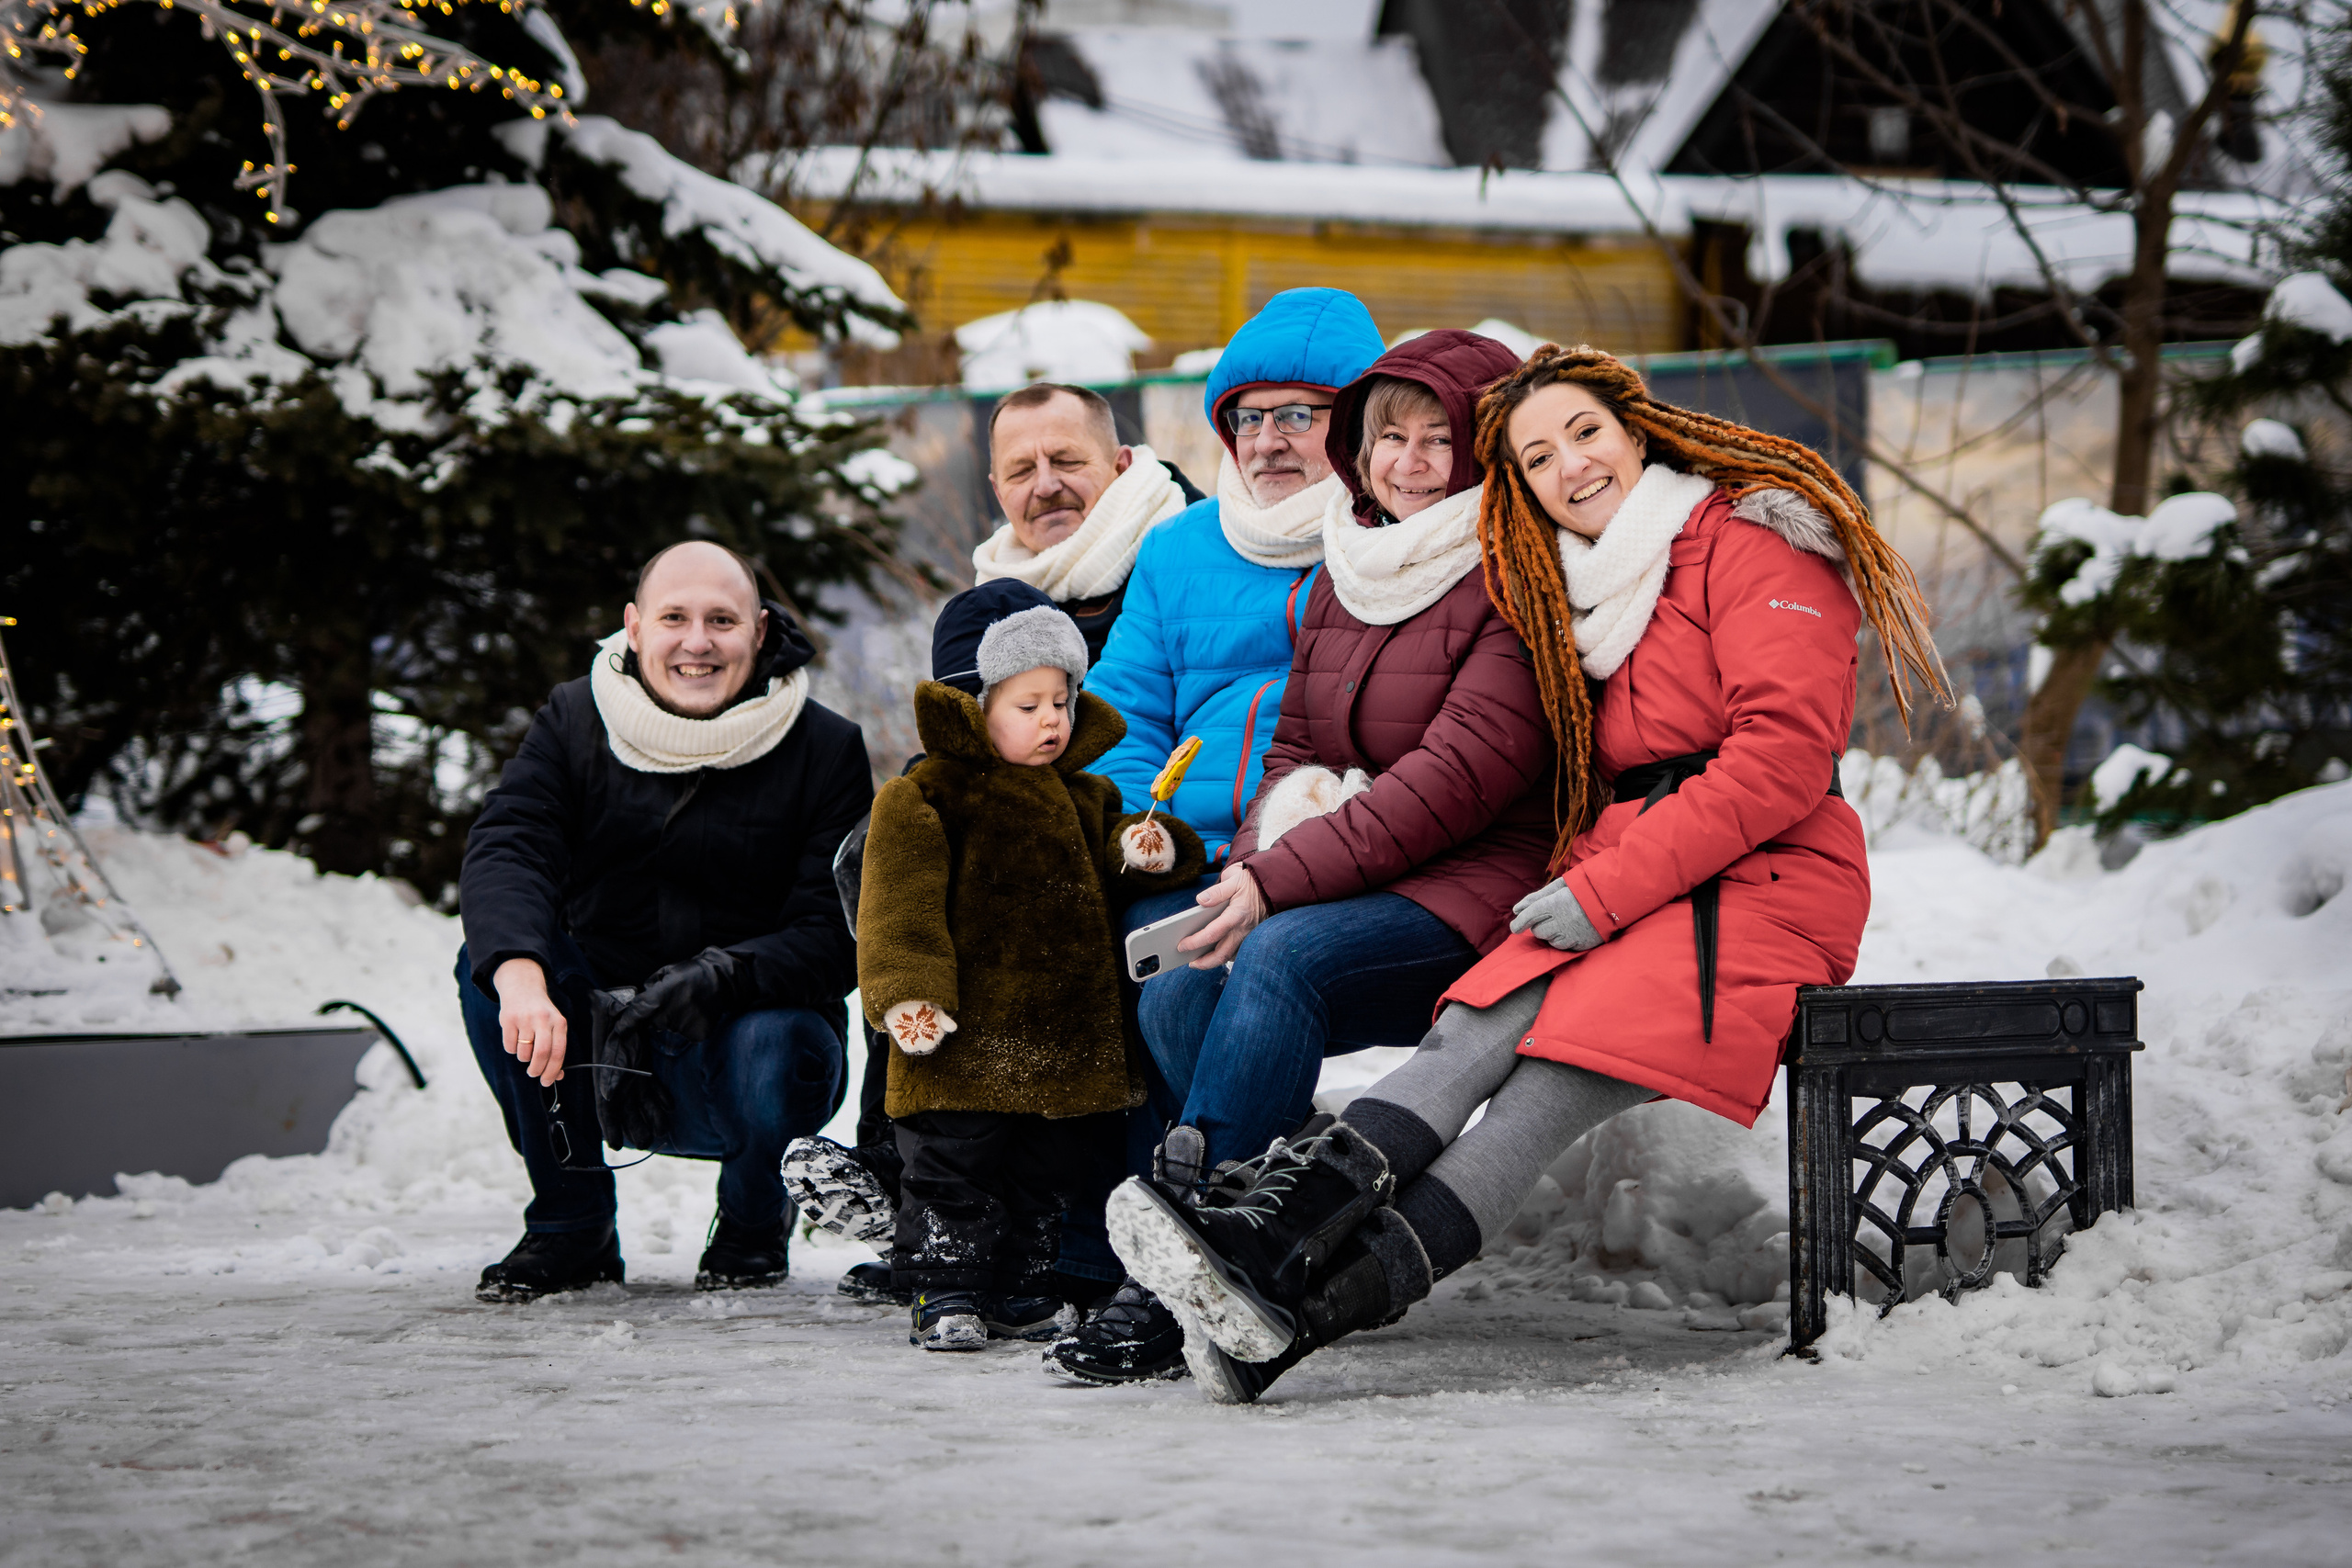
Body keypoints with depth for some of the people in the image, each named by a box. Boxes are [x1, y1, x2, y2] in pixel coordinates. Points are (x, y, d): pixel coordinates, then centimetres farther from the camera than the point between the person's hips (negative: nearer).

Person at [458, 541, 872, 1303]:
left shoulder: (825, 749, -8)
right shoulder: (574, 721, -3)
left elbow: (835, 940, -16)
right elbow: (503, 850, -21)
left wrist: (720, 977, -36)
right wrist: (520, 975, -43)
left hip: (749, 1024, -2)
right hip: (594, 1037, 2)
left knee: (775, 1053, -35)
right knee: (490, 961, -24)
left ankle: (754, 1220, 3)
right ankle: (571, 1226, -5)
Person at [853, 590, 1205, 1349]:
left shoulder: (1084, 800, 16)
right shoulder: (927, 796, -4)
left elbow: (1108, 881, 22)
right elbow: (902, 905, -11)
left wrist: (1153, 851, -3)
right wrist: (907, 992, -22)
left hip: (1057, 1032, 6)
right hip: (966, 1035, -6)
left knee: (1040, 1172, 14)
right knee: (954, 1166, -6)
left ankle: (1020, 1292, 25)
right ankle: (946, 1294, 2)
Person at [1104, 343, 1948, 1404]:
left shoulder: (1753, 545, -3)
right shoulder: (1573, 591, 23)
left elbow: (1786, 755, -14)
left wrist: (1608, 887, -16)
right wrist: (1576, 880, 6)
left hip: (1763, 881, -7)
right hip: (1620, 881, 7)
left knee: (1548, 1088, -27)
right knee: (1471, 1040, -22)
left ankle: (1310, 1311, -42)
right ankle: (1260, 1233, -43)